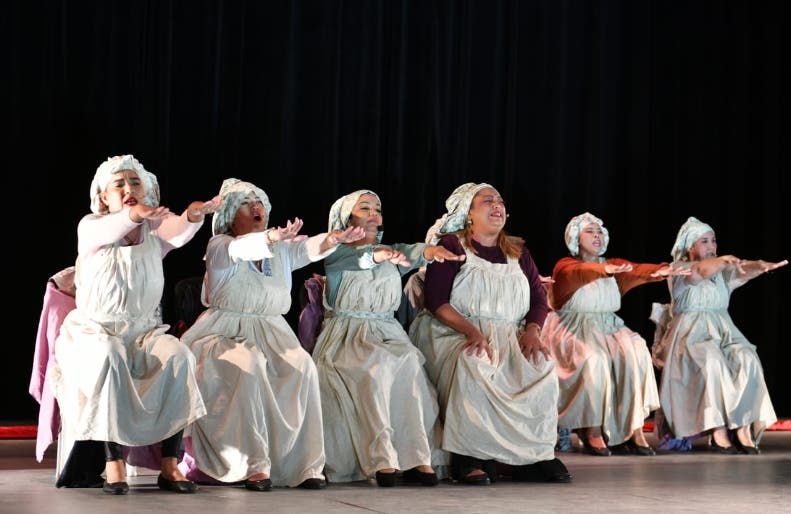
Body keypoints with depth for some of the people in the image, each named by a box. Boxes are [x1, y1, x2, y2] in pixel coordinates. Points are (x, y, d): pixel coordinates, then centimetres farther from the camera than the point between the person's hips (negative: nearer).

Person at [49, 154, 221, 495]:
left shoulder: (154, 231, 5)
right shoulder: (90, 228, -2)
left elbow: (177, 233, -21)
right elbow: (107, 231, -29)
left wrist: (193, 216, -47)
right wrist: (134, 213, -53)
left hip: (143, 333, 3)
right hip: (94, 331, -3)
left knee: (178, 357, -28)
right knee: (108, 357, -37)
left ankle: (170, 464, -25)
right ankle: (113, 463, -33)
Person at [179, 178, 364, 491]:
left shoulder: (281, 249, 17)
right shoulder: (219, 246, 3)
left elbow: (308, 248, -5)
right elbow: (239, 248, -23)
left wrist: (331, 240, -30)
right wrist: (271, 237, -44)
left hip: (272, 333, 4)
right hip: (227, 332, -4)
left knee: (302, 367, -26)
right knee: (249, 366, -36)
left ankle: (306, 464, -26)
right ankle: (254, 465, -35)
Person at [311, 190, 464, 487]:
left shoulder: (391, 251, 19)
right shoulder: (336, 253, 7)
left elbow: (413, 253, -5)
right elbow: (354, 259, -19)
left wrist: (432, 251, -30)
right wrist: (377, 255, -41)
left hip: (387, 332, 4)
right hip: (347, 336, -4)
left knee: (409, 363, -28)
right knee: (377, 366, -33)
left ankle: (417, 458, -32)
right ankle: (381, 459, -37)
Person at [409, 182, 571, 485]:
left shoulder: (517, 251, 20)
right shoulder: (451, 246, 5)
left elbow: (539, 299, 14)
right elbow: (436, 301, -7)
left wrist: (532, 331, -8)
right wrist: (471, 331, -22)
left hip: (509, 336, 4)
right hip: (456, 333, -4)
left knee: (541, 367, -27)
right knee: (474, 367, -38)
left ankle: (535, 457, -23)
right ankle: (469, 459, -34)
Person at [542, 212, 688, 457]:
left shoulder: (614, 265, 13)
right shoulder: (565, 266, 0)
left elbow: (638, 270, -9)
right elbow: (580, 272, -26)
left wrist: (662, 270, -31)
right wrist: (605, 269, -48)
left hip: (608, 327, 4)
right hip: (572, 330, -4)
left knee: (636, 352, -26)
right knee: (593, 359, -35)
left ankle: (634, 428, -26)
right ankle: (592, 431, -25)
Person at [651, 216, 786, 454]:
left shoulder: (722, 270, 18)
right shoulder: (679, 269, 4)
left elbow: (744, 270, -5)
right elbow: (701, 271, -21)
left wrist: (761, 265, -30)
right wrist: (724, 260, -42)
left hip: (724, 331, 5)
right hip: (691, 333, -4)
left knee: (747, 360, -27)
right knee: (712, 360, -35)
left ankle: (743, 428, -30)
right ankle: (719, 431, -35)